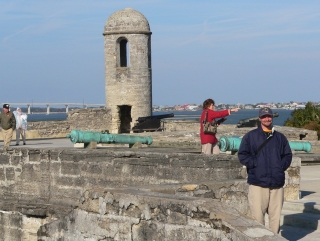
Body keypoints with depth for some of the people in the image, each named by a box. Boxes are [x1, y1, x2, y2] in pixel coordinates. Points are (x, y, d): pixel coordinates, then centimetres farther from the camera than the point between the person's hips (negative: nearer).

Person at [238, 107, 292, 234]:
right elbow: (242, 155, 2)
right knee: (257, 215, -7)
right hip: (257, 182, -3)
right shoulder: (250, 136, 7)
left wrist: (281, 166, 1)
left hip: (277, 183, 3)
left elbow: (288, 155, 18)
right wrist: (255, 164, -9)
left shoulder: (280, 137, 16)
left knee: (275, 215, 4)